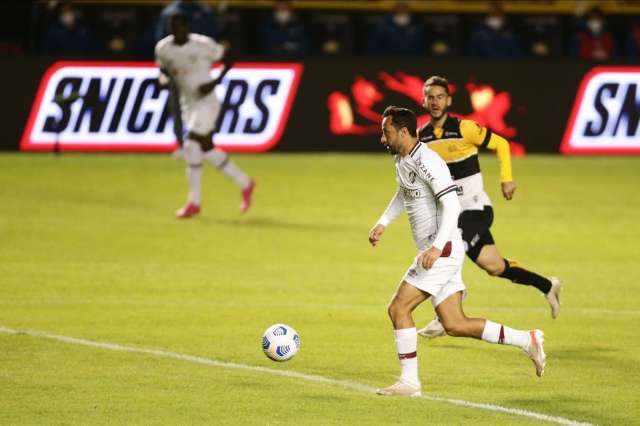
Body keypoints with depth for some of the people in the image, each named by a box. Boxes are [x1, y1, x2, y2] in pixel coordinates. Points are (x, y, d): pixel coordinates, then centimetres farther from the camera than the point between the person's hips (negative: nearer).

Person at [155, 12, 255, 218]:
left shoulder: (203, 44, -15)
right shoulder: (163, 48, -1)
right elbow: (163, 70, 15)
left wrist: (215, 82, -16)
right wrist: (165, 77, -10)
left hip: (206, 102, -6)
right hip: (187, 103, 7)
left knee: (192, 146, -16)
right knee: (207, 149, 11)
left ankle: (194, 202, -9)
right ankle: (244, 183, 28)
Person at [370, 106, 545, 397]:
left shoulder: (426, 162, -18)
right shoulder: (401, 160, 12)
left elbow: (451, 205, -25)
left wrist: (437, 246, -34)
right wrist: (383, 223, 23)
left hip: (443, 251, -10)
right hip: (434, 252, 10)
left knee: (398, 308, -11)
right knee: (455, 325, 8)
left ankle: (409, 381, -6)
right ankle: (528, 341, 13)